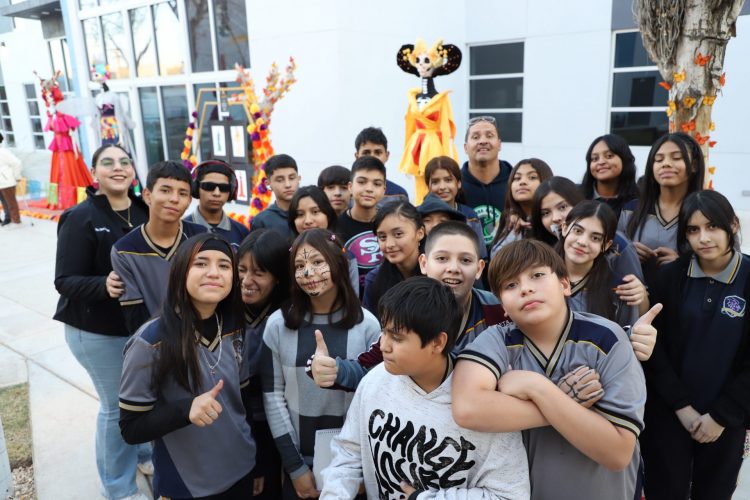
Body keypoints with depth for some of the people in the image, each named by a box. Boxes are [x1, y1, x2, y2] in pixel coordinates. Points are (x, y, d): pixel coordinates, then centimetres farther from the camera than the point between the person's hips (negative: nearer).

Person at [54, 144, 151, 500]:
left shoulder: (144, 211, -1)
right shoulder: (81, 217, -15)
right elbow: (65, 280, -17)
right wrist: (105, 286, -34)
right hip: (98, 330, -4)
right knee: (117, 405, 6)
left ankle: (144, 452, 43)